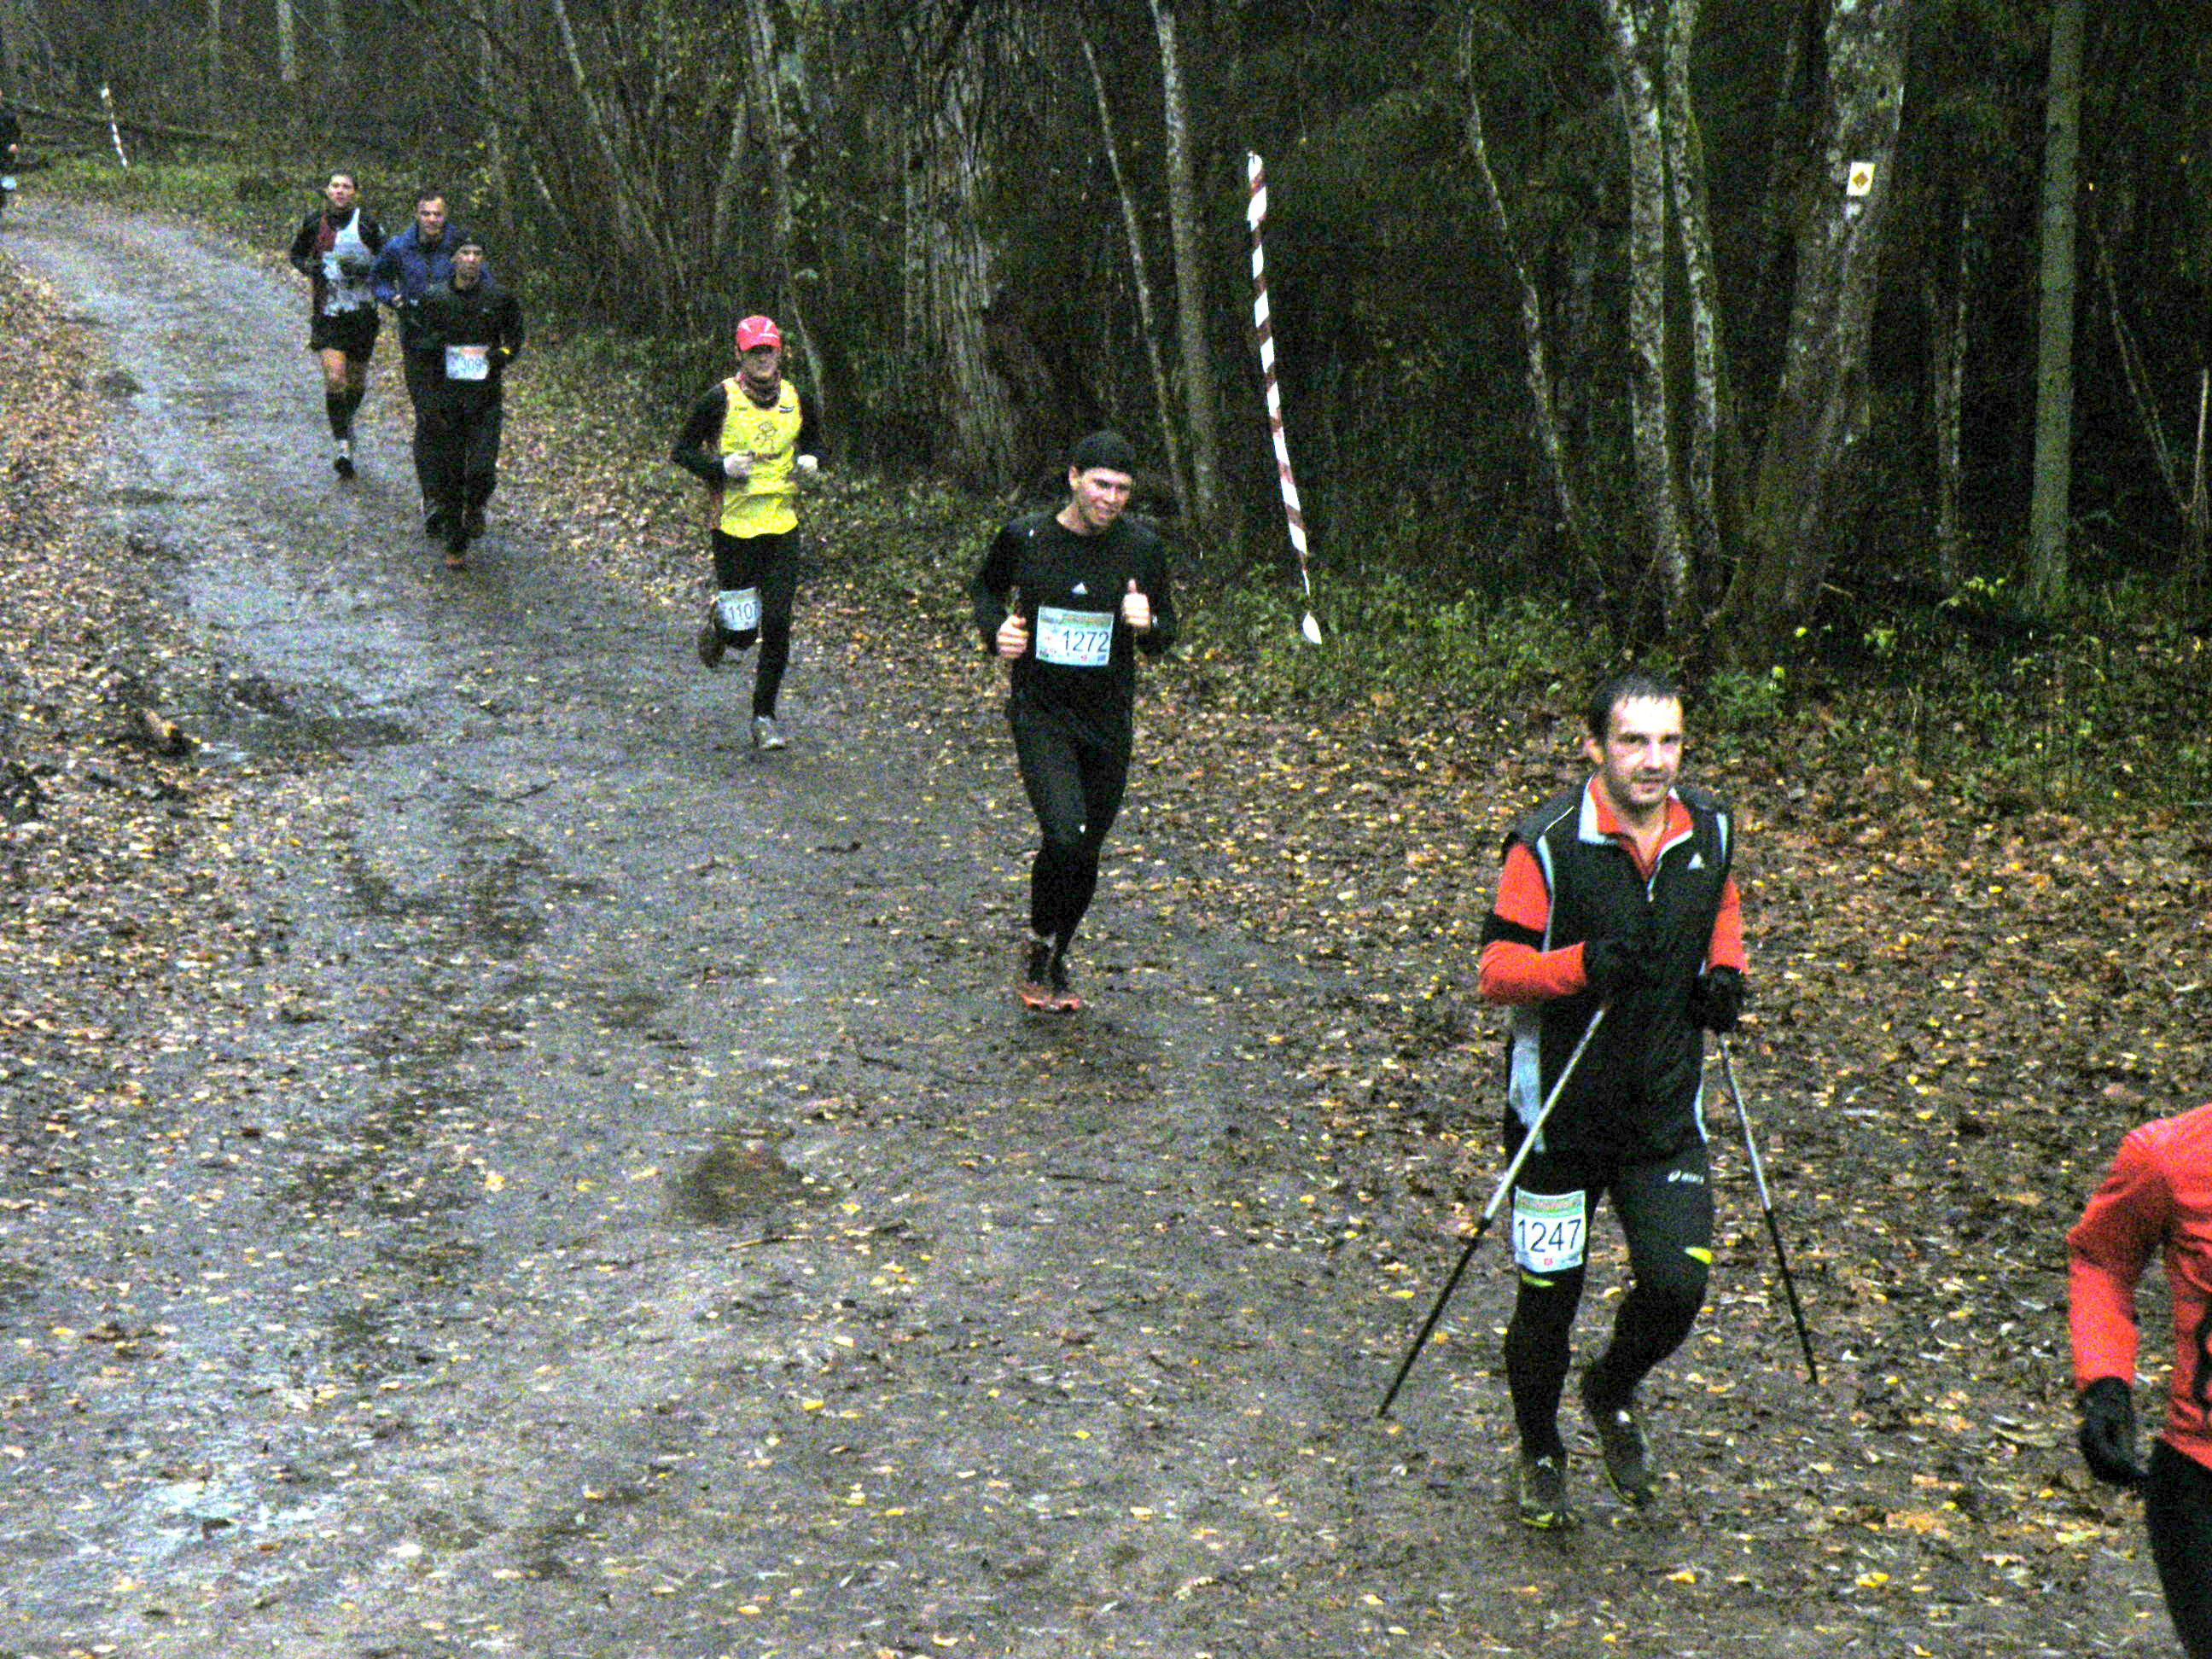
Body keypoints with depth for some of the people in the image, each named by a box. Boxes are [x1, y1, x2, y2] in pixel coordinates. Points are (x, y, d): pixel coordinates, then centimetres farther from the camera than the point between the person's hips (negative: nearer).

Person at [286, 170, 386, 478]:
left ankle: (347, 421, 44)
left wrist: (363, 270, -18)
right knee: (334, 378, -15)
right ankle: (342, 444, -11)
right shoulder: (314, 223, 1)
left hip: (362, 311, 0)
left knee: (357, 380, 13)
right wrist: (308, 266, -5)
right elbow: (296, 254, 17)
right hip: (327, 311, 0)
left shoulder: (367, 225, -6)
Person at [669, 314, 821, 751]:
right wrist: (722, 466, -18)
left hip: (782, 525, 3)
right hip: (733, 525, -3)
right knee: (741, 632, -1)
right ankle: (715, 624, 37)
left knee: (777, 626, -3)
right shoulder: (721, 400, -6)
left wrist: (810, 461, 0)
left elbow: (811, 440, 23)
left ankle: (764, 716, 10)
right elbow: (682, 450, -1)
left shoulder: (795, 399, 6)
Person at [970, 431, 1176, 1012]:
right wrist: (995, 627, -6)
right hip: (1039, 710, -3)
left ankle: (1054, 965, 32)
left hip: (1109, 720, 3)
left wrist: (1147, 624, -14)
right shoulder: (1024, 538, -6)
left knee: (1086, 853, 8)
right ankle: (1038, 943, 5)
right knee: (1065, 834, -21)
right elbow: (985, 588, 15)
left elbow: (1165, 635, 9)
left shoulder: (1142, 547, -2)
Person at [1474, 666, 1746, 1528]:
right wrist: (1582, 964, -30)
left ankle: (1612, 1392, 28)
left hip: (1668, 1109, 3)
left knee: (1677, 1283, -6)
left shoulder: (1710, 829, 0)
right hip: (1560, 1109, -3)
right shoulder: (1548, 842, -15)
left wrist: (1724, 972, 2)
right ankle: (1539, 1455, 33)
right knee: (1549, 1294, 6)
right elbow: (1497, 969, -13)